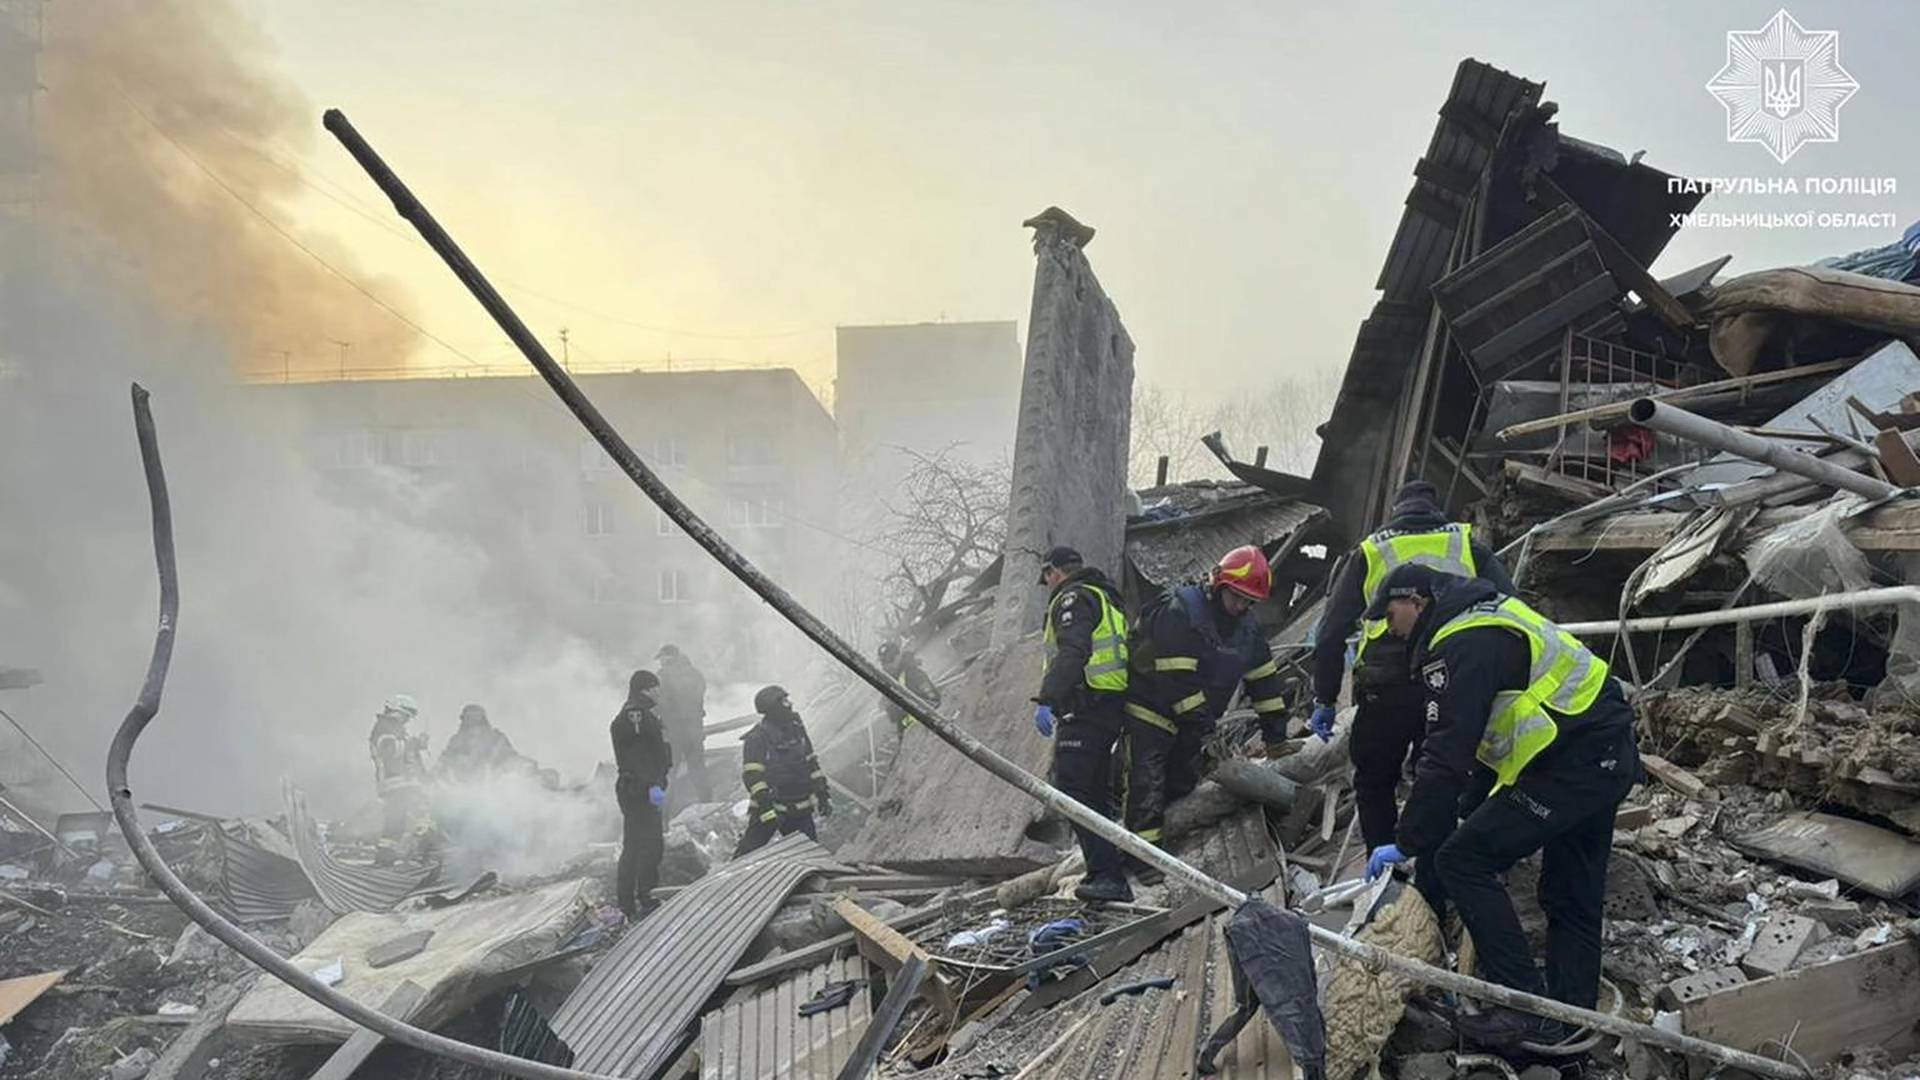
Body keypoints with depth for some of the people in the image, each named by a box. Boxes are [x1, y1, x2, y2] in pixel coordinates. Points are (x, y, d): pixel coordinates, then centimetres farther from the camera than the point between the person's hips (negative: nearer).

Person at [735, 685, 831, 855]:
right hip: (769, 806, -6)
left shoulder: (796, 730, 7)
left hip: (800, 809, 6)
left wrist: (823, 793, 12)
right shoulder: (757, 739, -14)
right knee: (748, 853, -4)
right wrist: (766, 807, -24)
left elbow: (811, 764, 16)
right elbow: (752, 776, -18)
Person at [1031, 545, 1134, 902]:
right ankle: (1108, 877, 15)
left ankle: (1107, 875, -20)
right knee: (1096, 793, 14)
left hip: (1086, 707, -10)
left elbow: (1072, 653, -22)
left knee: (1072, 789, -13)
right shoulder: (1107, 597, 26)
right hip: (1114, 708, 10)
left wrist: (1047, 700, -29)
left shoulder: (1073, 597, -5)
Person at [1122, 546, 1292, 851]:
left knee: (1183, 782, 6)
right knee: (1147, 789, -12)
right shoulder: (1179, 611, -21)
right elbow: (1177, 678, -25)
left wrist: (1275, 733, 2)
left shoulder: (1248, 627, 5)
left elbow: (1264, 679, 7)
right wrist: (1203, 726, -25)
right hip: (1150, 713, -8)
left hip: (1191, 722, 8)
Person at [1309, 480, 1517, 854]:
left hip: (1385, 693, -1)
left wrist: (1324, 699, 14)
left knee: (1373, 785, 14)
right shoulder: (1467, 545, 17)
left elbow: (1332, 631, 10)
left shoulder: (1370, 552, 15)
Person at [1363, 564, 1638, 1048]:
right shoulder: (1486, 617, 17)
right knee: (1573, 895, 17)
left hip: (1571, 763, -11)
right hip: (1608, 753, 11)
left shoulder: (1461, 645, -15)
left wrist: (1407, 844, -14)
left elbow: (1447, 759, -20)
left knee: (1462, 861, -8)